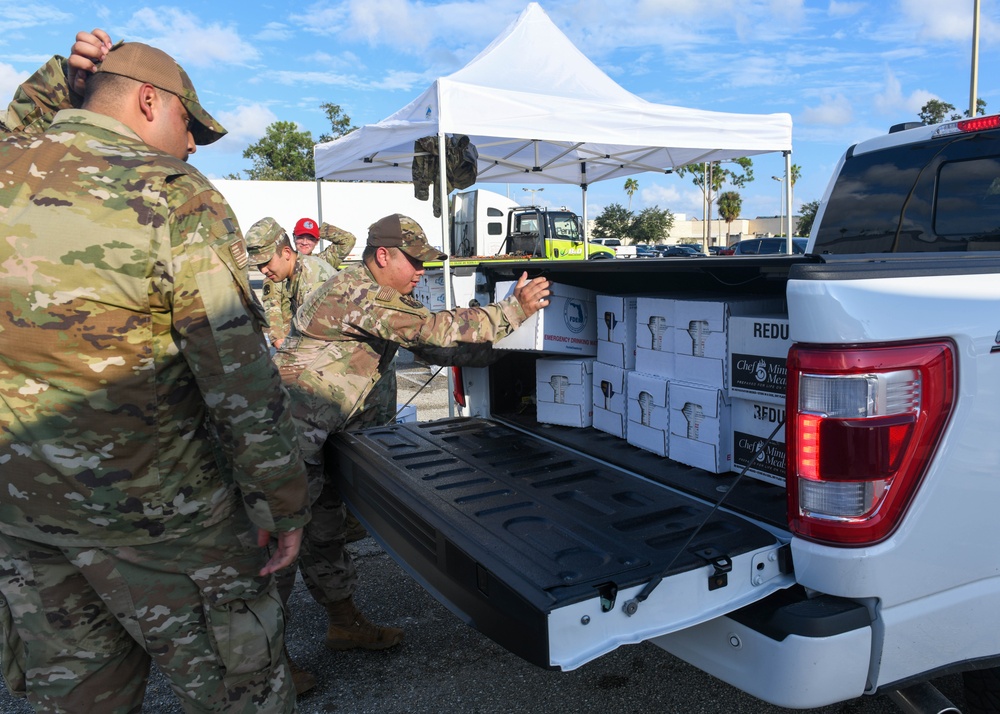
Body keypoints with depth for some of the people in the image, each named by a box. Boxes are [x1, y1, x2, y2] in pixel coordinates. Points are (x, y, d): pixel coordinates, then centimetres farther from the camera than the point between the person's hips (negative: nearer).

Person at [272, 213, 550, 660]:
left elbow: (431, 346, 8)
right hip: (288, 432, -10)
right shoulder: (357, 294, -22)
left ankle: (345, 623, 31)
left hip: (318, 437, 10)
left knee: (325, 536, 18)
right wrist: (514, 310, -25)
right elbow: (434, 329, -29)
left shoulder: (387, 297, 10)